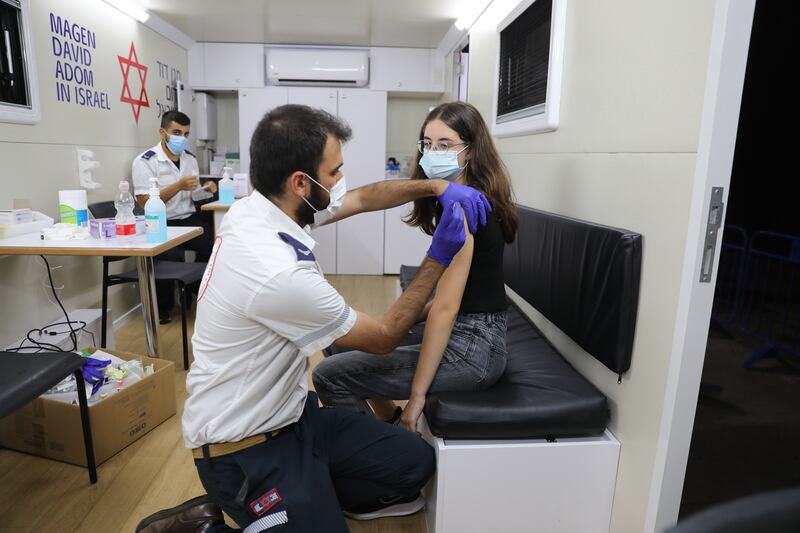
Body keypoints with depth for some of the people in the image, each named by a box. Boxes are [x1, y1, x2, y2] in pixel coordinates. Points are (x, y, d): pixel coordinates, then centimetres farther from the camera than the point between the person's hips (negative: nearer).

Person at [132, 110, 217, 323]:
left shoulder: (190, 158, 13)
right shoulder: (145, 161, -6)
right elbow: (144, 201, -13)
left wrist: (206, 189, -3)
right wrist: (178, 186, -20)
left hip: (190, 219, 5)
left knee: (214, 243, -25)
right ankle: (162, 307, -3)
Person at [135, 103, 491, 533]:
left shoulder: (259, 207, -6)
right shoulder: (281, 274, -33)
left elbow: (364, 198, 8)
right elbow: (383, 337, -17)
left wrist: (438, 187, -2)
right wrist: (438, 258, -12)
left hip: (288, 412, 8)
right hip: (245, 448, -8)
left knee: (415, 461, 3)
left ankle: (317, 495, 22)